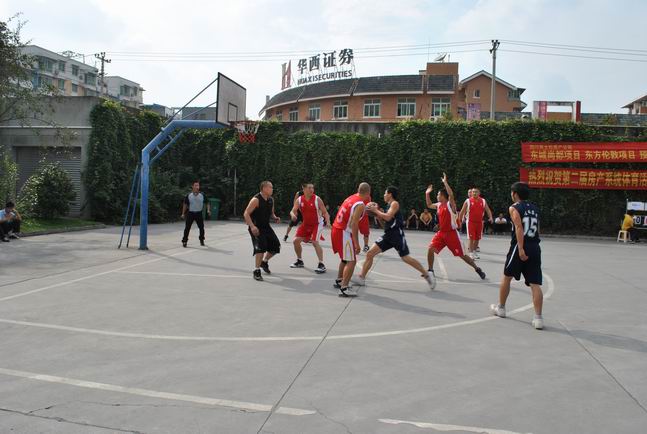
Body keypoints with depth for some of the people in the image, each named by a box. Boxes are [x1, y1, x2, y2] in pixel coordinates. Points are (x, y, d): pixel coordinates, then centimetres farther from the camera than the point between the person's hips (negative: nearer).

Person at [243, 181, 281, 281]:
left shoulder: (271, 200, 5)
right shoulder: (256, 200, -18)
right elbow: (246, 213, -20)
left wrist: (275, 218, -2)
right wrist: (252, 226, -30)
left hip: (266, 227, 8)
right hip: (256, 228, -8)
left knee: (276, 246, 8)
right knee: (260, 248, -20)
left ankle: (264, 262, 33)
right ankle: (257, 271, -8)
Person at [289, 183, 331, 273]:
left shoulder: (317, 199, -16)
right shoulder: (299, 200, -6)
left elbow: (325, 212, -12)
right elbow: (293, 211, -9)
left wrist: (328, 221, -29)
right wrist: (293, 215, -34)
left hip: (317, 224, -5)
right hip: (306, 224, 5)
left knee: (315, 242, -22)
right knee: (296, 240, 4)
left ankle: (321, 265, -19)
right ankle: (300, 261, 24)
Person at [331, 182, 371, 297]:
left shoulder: (351, 198, 10)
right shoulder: (360, 204, -15)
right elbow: (354, 224, -22)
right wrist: (356, 243, -21)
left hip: (336, 230, 9)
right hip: (343, 233, -9)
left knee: (345, 258, 25)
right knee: (351, 261, -7)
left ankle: (339, 281, 37)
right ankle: (344, 288, -11)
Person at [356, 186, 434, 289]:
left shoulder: (395, 204, -9)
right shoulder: (389, 205, 17)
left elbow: (388, 217, -23)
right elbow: (384, 220, 21)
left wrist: (376, 211, -12)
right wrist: (375, 212, 10)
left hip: (397, 235, -8)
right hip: (388, 235, 8)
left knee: (406, 258, -5)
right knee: (370, 253, -1)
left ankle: (426, 275, 12)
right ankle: (361, 277, 5)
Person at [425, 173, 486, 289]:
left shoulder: (450, 204, -13)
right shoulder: (438, 205, 8)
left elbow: (451, 194, -35)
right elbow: (429, 205, 27)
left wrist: (445, 182, -31)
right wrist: (427, 193, 17)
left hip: (452, 233, -6)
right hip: (441, 232, 6)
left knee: (462, 254, 1)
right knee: (430, 249, -11)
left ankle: (477, 269, 21)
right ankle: (430, 271, 2)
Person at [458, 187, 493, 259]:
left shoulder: (483, 201, 5)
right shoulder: (468, 201, -4)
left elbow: (488, 210, 5)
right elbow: (462, 211, 1)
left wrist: (490, 217, -13)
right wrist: (459, 220, 0)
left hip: (479, 222, 4)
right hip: (471, 222, -4)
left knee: (477, 238, 11)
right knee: (471, 238, -9)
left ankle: (474, 251, 28)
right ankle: (471, 253, -5)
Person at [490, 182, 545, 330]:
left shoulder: (514, 208, -2)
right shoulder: (535, 208, 16)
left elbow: (519, 227, -16)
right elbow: (537, 229, 16)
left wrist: (520, 249, -22)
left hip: (520, 246, -5)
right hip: (535, 247, 5)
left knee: (506, 277, 15)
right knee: (535, 284, 1)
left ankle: (500, 308, 28)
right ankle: (538, 318, -7)